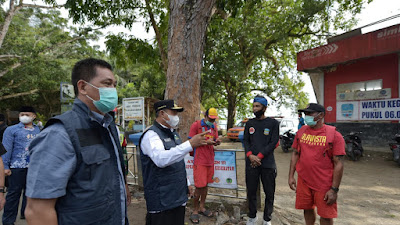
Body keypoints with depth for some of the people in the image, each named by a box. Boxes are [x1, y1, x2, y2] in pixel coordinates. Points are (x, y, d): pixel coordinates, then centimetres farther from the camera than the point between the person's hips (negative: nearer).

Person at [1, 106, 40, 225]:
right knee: (14, 193, 2)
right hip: (17, 166, -4)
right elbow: (6, 149, -6)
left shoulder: (37, 130, 10)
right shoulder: (11, 130, -3)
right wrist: (5, 166, -10)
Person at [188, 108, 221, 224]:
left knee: (205, 185, 14)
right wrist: (206, 142, -18)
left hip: (210, 160, 6)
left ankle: (202, 207, 29)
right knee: (199, 186, -3)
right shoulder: (196, 125, -8)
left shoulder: (214, 126, 12)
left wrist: (217, 141, -5)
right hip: (200, 161, -6)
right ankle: (195, 210, 15)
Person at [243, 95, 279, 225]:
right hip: (251, 163, 3)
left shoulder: (273, 123, 0)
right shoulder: (249, 123, 11)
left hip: (268, 163, -2)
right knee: (251, 191, 9)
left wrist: (259, 156, -12)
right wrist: (250, 156, -9)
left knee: (269, 193, 4)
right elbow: (246, 140, 8)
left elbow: (273, 143, -5)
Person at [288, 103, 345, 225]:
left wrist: (334, 189, -12)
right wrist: (291, 176, 6)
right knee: (307, 209, 17)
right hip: (303, 180, 4)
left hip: (324, 184, -4)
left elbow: (338, 164, -11)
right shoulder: (301, 132, 4)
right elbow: (295, 154, 10)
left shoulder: (334, 135, -10)